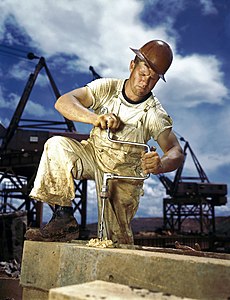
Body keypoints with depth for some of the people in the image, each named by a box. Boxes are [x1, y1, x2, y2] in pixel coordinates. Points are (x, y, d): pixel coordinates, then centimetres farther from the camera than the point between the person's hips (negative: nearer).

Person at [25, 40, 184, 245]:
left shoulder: (155, 114, -16)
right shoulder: (107, 87, -12)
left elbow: (176, 151, -25)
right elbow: (63, 102, -22)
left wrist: (161, 164, -50)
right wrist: (95, 118, -41)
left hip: (124, 172, -2)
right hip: (94, 153, 2)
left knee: (117, 241, -10)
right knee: (57, 145, -28)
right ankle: (63, 218, -23)